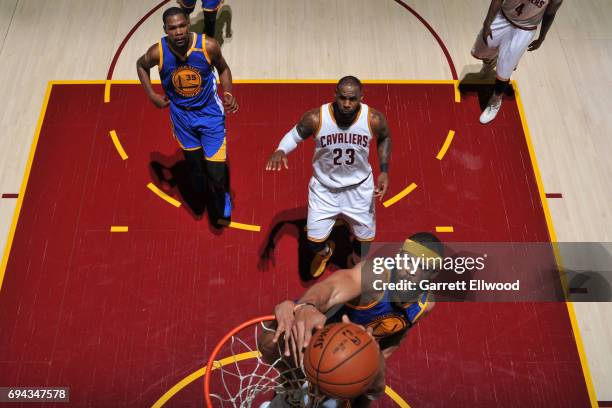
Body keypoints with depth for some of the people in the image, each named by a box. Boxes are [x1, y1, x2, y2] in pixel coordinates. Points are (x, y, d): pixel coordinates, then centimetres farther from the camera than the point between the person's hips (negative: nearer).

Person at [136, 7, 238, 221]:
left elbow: (223, 68, -3)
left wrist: (228, 93, -18)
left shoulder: (208, 45, -23)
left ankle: (223, 196, 29)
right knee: (195, 168, 19)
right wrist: (152, 95, -4)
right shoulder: (158, 52, -19)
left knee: (216, 173, -7)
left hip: (210, 113, -2)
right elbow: (141, 65, 4)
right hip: (182, 116, 2)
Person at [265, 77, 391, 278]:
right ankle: (325, 251, 46)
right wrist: (280, 151, -28)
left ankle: (357, 262, 51)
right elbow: (294, 135, -7)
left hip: (359, 187, 1)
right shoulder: (315, 118, -25)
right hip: (324, 188, -1)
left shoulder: (374, 119, -22)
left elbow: (384, 138, 1)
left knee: (365, 237, 14)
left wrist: (384, 171, -9)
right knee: (314, 243, 4)